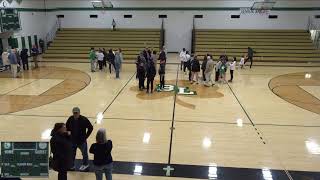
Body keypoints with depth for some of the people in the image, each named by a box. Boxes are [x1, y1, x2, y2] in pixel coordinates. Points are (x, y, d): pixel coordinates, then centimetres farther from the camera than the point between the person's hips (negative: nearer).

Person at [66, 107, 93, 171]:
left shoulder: (84, 119, -18)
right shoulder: (70, 119, -7)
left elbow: (90, 128, -10)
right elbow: (67, 127, 10)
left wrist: (86, 136, -9)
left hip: (82, 140, -3)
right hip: (73, 140, 3)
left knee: (84, 153, 14)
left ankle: (85, 164, 35)